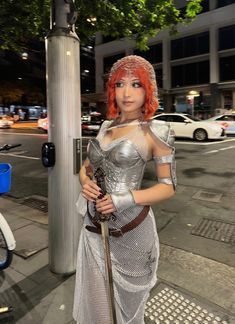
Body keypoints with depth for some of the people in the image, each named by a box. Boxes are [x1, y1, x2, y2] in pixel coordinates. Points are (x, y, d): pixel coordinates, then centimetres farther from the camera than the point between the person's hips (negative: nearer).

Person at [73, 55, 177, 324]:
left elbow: (168, 186, -9)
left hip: (129, 229, -4)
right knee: (96, 299, 22)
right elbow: (86, 167, 13)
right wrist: (85, 183, -9)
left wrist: (128, 199, -23)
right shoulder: (106, 126, 5)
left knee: (125, 301, 21)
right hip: (94, 225, 4)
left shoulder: (156, 130, -10)